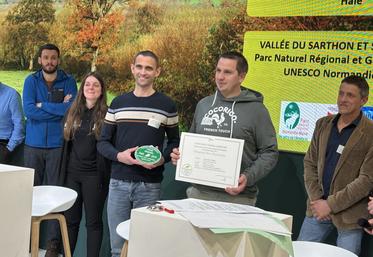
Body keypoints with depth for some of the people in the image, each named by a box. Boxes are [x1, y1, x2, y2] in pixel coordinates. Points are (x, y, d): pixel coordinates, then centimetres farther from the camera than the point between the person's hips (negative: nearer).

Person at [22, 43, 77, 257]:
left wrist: (43, 106, -10)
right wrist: (59, 109, -11)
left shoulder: (68, 81, 1)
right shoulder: (31, 81, 4)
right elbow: (29, 110, -10)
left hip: (58, 145, -1)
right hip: (34, 144, 2)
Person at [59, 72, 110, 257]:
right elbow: (66, 144, 13)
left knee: (93, 221, 4)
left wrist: (106, 174, -12)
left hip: (94, 175, -4)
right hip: (72, 173, 4)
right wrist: (63, 172, 10)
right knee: (70, 219, 11)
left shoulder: (107, 114, -4)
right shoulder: (73, 112, 9)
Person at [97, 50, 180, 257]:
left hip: (149, 185, -2)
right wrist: (119, 155, -13)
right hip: (118, 183, 2)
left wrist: (163, 159, -12)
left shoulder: (167, 105, 1)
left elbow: (174, 142, 9)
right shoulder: (118, 103, 6)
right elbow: (103, 142, 8)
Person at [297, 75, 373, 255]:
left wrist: (331, 204, -14)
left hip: (349, 215, -4)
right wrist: (316, 199, -4)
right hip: (318, 208, 5)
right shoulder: (323, 124, 7)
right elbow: (310, 163, 9)